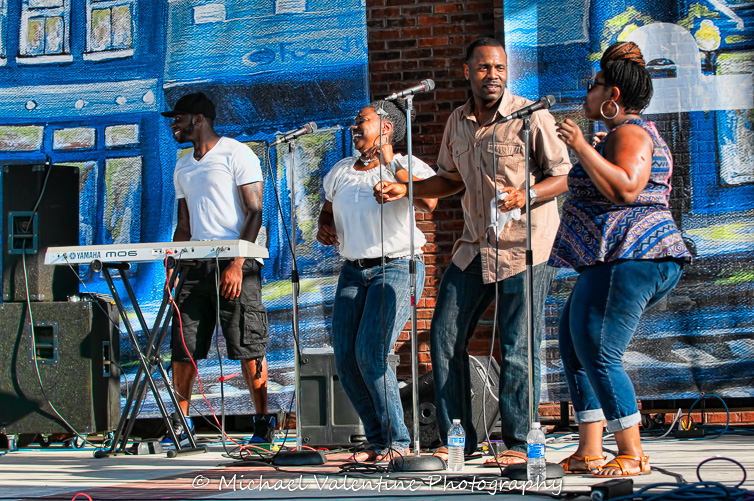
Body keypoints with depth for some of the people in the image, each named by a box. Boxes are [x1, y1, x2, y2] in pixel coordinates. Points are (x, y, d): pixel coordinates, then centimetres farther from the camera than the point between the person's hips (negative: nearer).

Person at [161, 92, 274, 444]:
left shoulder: (236, 154, -1)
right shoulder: (182, 168, 21)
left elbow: (255, 213, -8)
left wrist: (237, 264, -17)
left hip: (236, 260, -7)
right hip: (196, 264, 7)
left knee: (248, 347, -6)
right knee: (182, 348, 1)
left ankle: (263, 422, 2)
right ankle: (180, 424, 9)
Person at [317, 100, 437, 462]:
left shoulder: (407, 166, -4)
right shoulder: (340, 171, 16)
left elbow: (428, 201, -23)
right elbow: (327, 211, 31)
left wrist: (389, 163, -18)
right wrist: (324, 229, 7)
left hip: (396, 268, -6)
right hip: (353, 271, 7)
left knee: (370, 354, -18)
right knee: (345, 361, -2)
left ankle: (398, 442, -5)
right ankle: (378, 440, 13)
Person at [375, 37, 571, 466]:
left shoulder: (531, 117, -10)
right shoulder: (458, 122, 8)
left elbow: (564, 175, -8)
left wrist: (524, 196, -25)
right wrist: (405, 189, 8)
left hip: (524, 247, -6)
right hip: (475, 248, 6)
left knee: (518, 348, -3)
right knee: (445, 336, 4)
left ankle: (517, 443, 9)